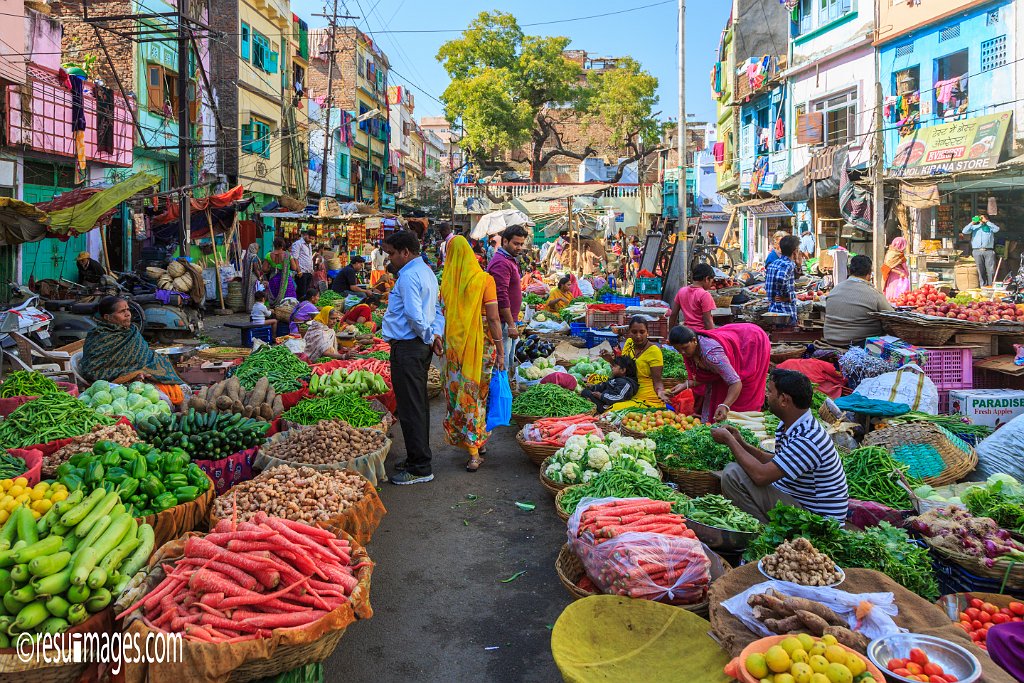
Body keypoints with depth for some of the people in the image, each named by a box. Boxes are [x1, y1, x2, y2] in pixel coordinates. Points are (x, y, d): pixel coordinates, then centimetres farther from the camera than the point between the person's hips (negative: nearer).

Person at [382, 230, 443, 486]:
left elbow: (414, 315, -24)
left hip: (407, 348, -11)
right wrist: (435, 333, 5)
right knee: (418, 405, 17)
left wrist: (429, 337, -10)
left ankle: (420, 468, 0)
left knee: (410, 409, -5)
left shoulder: (408, 276, -16)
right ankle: (419, 458, 27)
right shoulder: (427, 272, 17)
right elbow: (438, 308, 17)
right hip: (420, 347, 11)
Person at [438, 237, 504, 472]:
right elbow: (493, 319, -9)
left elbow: (443, 314, 6)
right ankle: (477, 445, 13)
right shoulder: (483, 279, -7)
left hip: (453, 344, 2)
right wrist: (500, 352, -3)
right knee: (477, 393, 10)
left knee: (457, 393, 12)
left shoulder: (447, 281, 0)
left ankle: (473, 445, 19)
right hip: (481, 344, -2)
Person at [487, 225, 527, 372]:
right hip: (503, 322, -11)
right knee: (502, 364, -7)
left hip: (509, 321, 11)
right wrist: (511, 325, -22)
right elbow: (502, 297, -23)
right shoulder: (502, 263, -16)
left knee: (509, 362, 17)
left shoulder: (511, 260, 18)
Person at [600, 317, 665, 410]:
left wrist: (660, 391, -33)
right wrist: (611, 360, -1)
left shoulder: (654, 351, -12)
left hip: (648, 401, -6)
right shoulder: (629, 343, 5)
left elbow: (657, 381, -12)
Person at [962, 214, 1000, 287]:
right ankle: (983, 286, 1)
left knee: (991, 270, -6)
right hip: (977, 251, 1)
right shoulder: (974, 227, 20)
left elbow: (997, 229, -4)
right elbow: (964, 231, 6)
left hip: (989, 251, -1)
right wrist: (972, 222, 1)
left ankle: (991, 286, -4)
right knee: (980, 270, -1)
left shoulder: (990, 227, 17)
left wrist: (986, 221, -1)